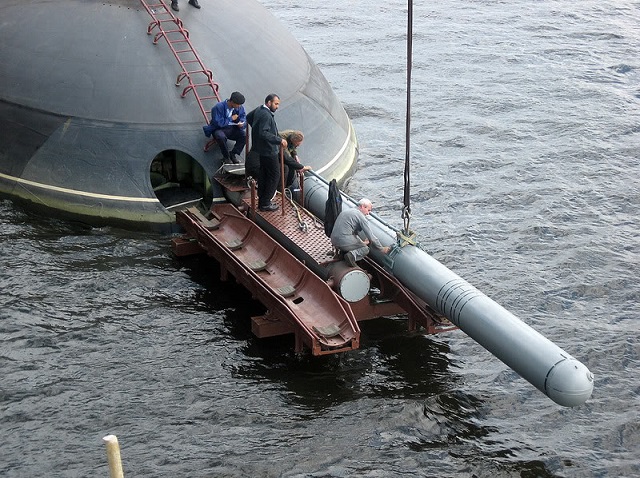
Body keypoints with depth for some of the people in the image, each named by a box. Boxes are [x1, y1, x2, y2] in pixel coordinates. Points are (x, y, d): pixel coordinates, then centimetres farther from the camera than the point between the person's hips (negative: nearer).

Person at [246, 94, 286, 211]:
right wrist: (279, 140, -33)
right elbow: (264, 134, -33)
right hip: (268, 151, -10)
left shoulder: (259, 110, 6)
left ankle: (262, 201, 25)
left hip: (260, 149, 10)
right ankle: (265, 203, 4)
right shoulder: (266, 115, -25)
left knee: (263, 175, 17)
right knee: (274, 175, 0)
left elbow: (248, 117, 25)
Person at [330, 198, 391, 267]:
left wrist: (361, 242, 36)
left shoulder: (347, 211, 21)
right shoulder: (361, 216, -7)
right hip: (345, 242, -8)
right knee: (365, 249, 12)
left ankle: (342, 253, 10)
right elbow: (370, 236, -6)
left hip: (334, 241, 8)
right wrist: (382, 248, 3)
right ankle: (352, 255, -15)